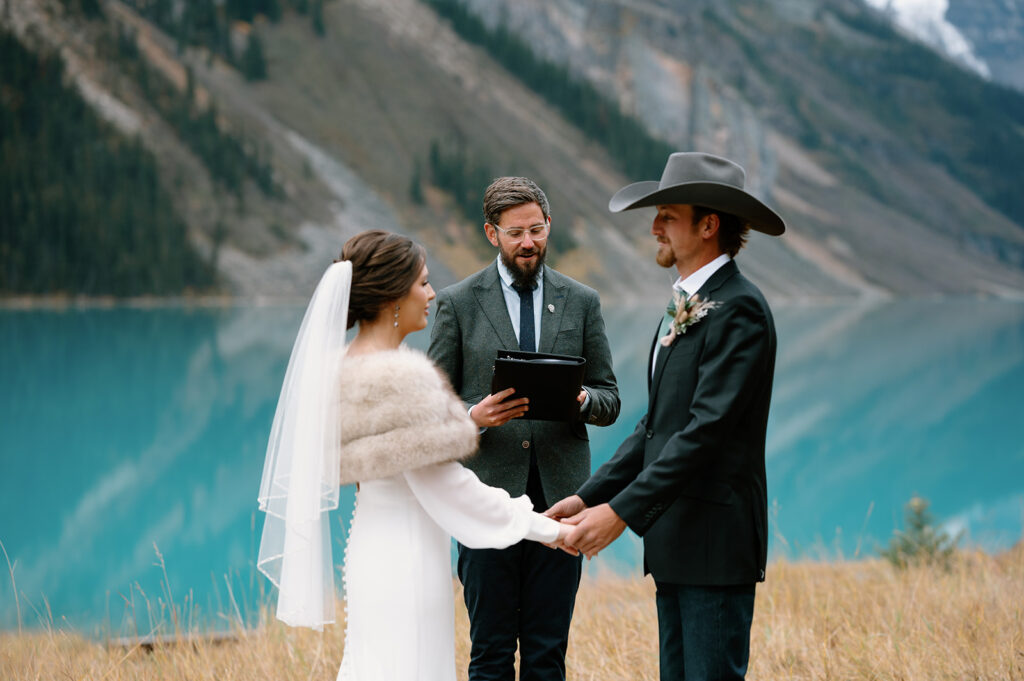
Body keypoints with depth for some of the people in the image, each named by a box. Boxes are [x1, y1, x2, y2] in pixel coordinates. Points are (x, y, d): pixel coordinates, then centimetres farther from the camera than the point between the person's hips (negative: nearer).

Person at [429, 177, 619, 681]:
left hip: (559, 500, 2)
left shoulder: (582, 302, 10)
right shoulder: (458, 303, 4)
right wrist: (474, 416, -17)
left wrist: (582, 398, -12)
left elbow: (610, 402, 11)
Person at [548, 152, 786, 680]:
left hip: (716, 543, -10)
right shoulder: (685, 307, 17)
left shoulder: (738, 309, -15)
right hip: (675, 542, 10)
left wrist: (621, 512, -25)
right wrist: (589, 496, 9)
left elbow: (706, 429, -23)